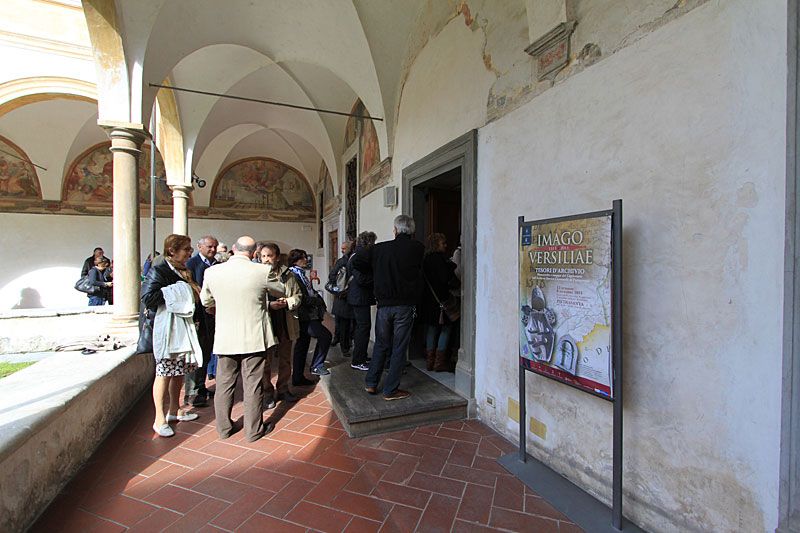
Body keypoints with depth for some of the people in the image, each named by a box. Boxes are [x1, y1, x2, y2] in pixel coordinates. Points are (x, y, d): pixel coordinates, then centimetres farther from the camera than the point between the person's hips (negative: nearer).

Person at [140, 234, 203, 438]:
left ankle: (174, 410, 28)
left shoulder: (183, 272, 14)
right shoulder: (158, 271, -10)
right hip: (166, 330, -8)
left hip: (183, 328, 8)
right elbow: (148, 297, -21)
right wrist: (176, 291, -18)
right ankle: (160, 419, 10)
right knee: (165, 373, -1)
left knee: (179, 371, 14)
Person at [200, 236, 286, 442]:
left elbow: (206, 301, 13)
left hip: (224, 338, 4)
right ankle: (253, 429, 21)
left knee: (224, 383, 17)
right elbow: (280, 292, 4)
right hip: (253, 337, -3)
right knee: (253, 384, 8)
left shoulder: (212, 272, -2)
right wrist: (274, 276, 23)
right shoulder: (263, 271, -14)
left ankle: (223, 427, 32)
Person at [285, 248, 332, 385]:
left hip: (307, 316, 10)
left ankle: (298, 378, 21)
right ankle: (316, 366, 2)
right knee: (325, 335, -13)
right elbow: (300, 298, -19)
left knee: (302, 345, 13)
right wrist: (318, 301, -12)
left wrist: (318, 299, 6)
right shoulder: (291, 275, -12)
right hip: (303, 316, -10)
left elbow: (310, 292, 23)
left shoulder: (301, 274, 18)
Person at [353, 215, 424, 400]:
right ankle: (391, 390, 15)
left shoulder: (380, 248, 1)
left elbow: (357, 262, 5)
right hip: (405, 306, -3)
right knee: (399, 348, 7)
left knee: (381, 345, 19)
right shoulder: (417, 248, -6)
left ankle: (370, 383, 27)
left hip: (384, 306, 3)